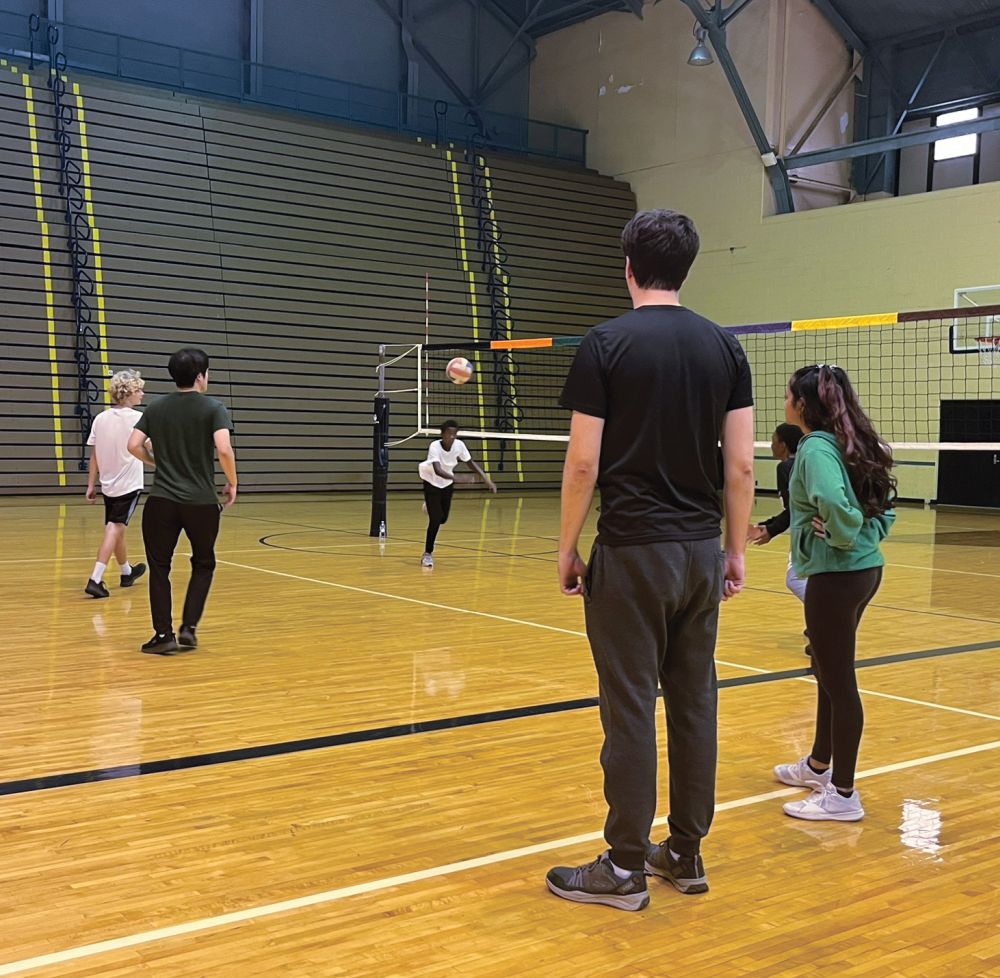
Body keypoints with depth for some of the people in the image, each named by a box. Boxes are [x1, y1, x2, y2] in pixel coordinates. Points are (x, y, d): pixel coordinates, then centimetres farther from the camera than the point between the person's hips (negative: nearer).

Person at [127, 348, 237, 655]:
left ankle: (164, 635, 7)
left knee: (159, 567, 9)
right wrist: (232, 483, -4)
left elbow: (134, 445, 0)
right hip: (202, 502, -2)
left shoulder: (156, 408, 6)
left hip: (162, 500, 2)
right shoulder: (213, 408, -5)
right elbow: (224, 449, -17)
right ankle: (188, 628, 8)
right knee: (203, 565, 17)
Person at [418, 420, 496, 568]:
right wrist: (455, 478, -60)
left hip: (447, 483, 5)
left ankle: (430, 507, 48)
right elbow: (438, 470, -46)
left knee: (443, 519, 11)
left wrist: (486, 479, -17)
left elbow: (471, 463, -6)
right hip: (432, 482, -5)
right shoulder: (435, 446, -33)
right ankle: (427, 554, 2)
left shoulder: (459, 445, -20)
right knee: (435, 519, -14)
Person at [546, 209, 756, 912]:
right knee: (694, 702, 12)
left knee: (631, 709, 1)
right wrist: (735, 552, 11)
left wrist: (568, 547, 1)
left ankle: (626, 869, 10)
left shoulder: (607, 345, -7)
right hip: (701, 551, 5)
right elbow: (742, 465, 3)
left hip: (632, 553, -5)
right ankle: (687, 853, 23)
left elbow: (584, 463, -9)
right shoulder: (724, 347, 5)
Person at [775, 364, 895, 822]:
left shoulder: (815, 448, -17)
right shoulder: (850, 444, 11)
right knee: (828, 672, 22)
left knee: (838, 681, 0)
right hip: (864, 567, 10)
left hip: (836, 574, -10)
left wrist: (845, 536, -17)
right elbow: (884, 504, 15)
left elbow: (834, 502, -35)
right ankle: (820, 764, 38)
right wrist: (869, 534, 2)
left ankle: (842, 794, 10)